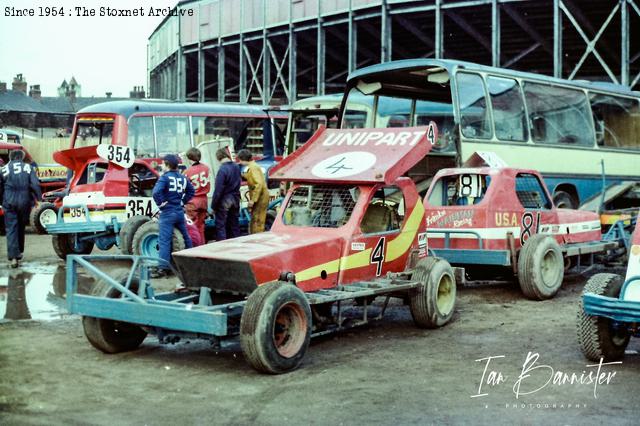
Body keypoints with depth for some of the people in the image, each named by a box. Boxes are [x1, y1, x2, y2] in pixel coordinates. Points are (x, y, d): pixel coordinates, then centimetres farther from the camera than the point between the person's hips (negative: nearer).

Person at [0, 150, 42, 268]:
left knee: (11, 229, 0)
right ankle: (19, 252, 30)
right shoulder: (28, 167, 3)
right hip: (25, 202, 1)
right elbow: (35, 185, -6)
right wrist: (39, 199, 0)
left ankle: (13, 257, -13)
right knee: (21, 228, 19)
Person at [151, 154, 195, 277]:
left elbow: (156, 192, -26)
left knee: (164, 240, -7)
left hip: (168, 212, -7)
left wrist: (160, 203, -12)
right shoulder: (182, 178, 8)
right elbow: (191, 191, 19)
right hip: (180, 212, 7)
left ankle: (163, 268, -11)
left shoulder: (165, 177, -13)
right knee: (185, 236, 20)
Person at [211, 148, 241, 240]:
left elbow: (218, 190, -18)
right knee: (234, 224, 16)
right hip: (235, 199, 7)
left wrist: (213, 205, -11)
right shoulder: (236, 167, 2)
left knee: (220, 226, 0)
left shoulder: (222, 169, -20)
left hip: (224, 201, -7)